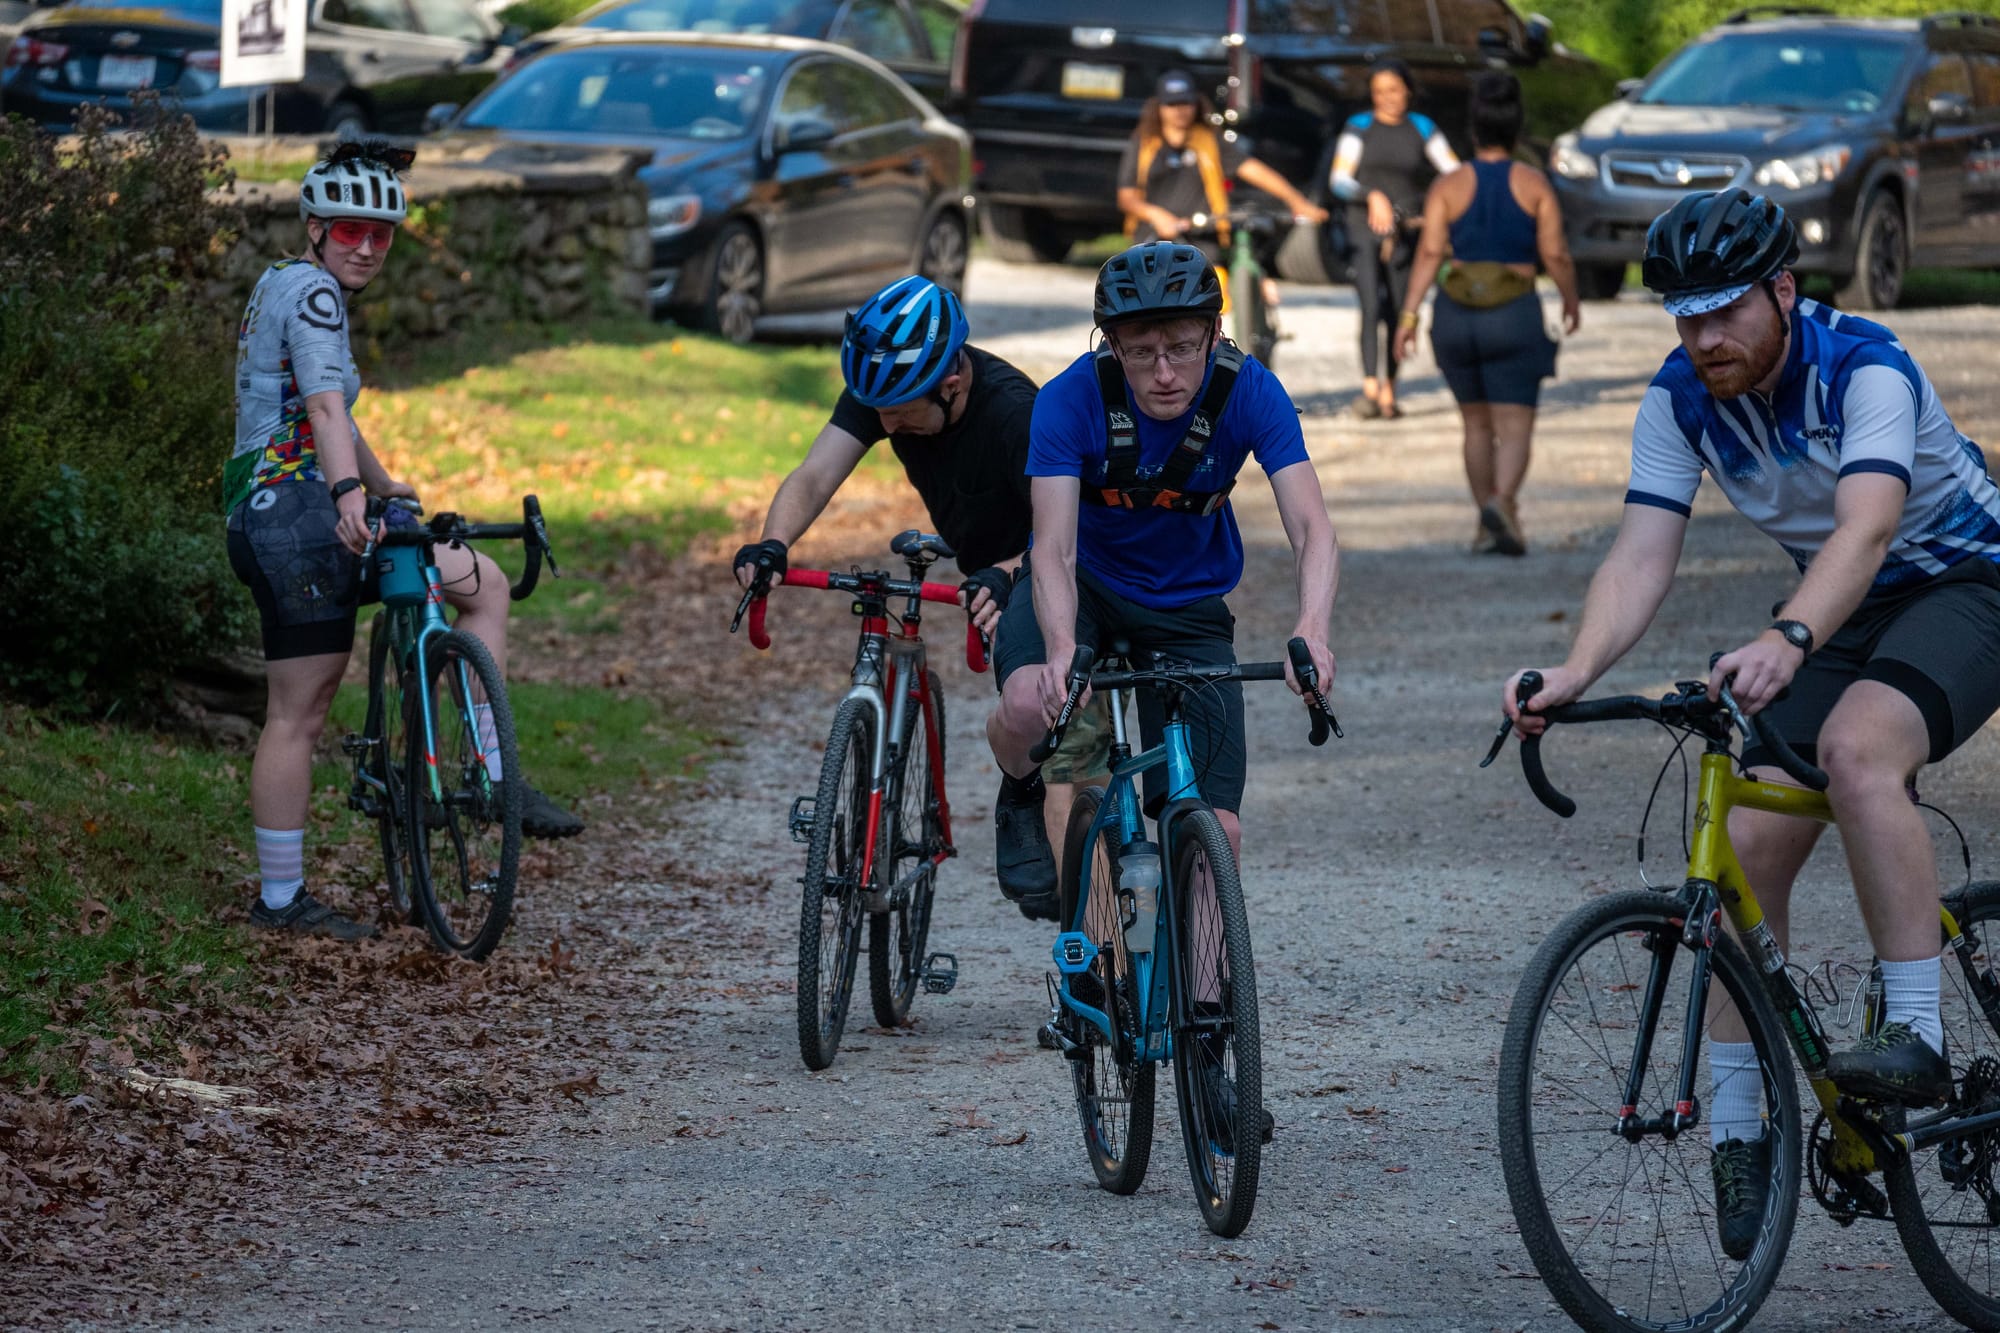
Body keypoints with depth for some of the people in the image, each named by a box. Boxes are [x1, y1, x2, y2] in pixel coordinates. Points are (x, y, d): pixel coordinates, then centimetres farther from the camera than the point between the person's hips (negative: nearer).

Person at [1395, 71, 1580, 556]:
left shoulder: (1448, 186, -1)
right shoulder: (1535, 185, -2)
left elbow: (1429, 252, -10)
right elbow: (1555, 254, -6)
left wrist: (1408, 315, -12)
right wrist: (1571, 299, 12)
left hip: (1456, 316, 2)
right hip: (1515, 316, -2)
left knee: (1477, 424, 19)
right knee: (1514, 427, -5)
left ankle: (1486, 522, 26)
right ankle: (1501, 502, -32)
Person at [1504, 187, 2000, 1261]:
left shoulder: (1866, 369, -28)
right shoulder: (1681, 399, -10)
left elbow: (1866, 528, -43)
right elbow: (1642, 557, -17)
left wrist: (1789, 641, -61)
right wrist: (1577, 670, -37)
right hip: (1847, 615, 6)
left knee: (1856, 749, -36)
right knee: (1749, 846, -8)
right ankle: (1734, 1133, 2)